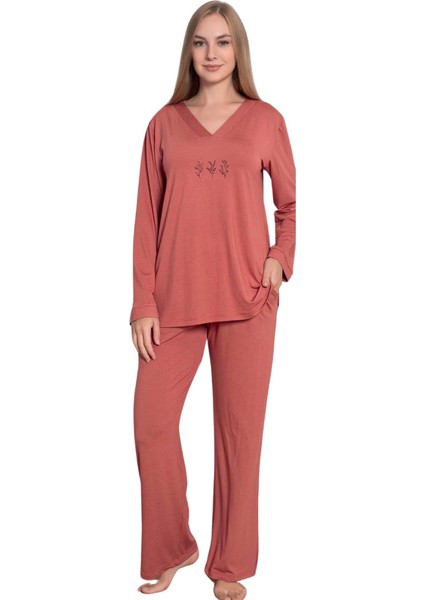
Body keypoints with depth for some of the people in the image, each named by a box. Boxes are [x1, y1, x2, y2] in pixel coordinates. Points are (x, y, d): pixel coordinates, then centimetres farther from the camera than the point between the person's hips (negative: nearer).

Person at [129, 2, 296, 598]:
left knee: (240, 428, 3)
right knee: (151, 421, 1)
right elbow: (147, 218, 5)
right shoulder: (165, 124, 8)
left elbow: (290, 204, 14)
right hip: (175, 298, 1)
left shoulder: (266, 120, 6)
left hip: (247, 299, -1)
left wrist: (280, 258, -6)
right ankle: (170, 550, 24)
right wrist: (143, 303, -2)